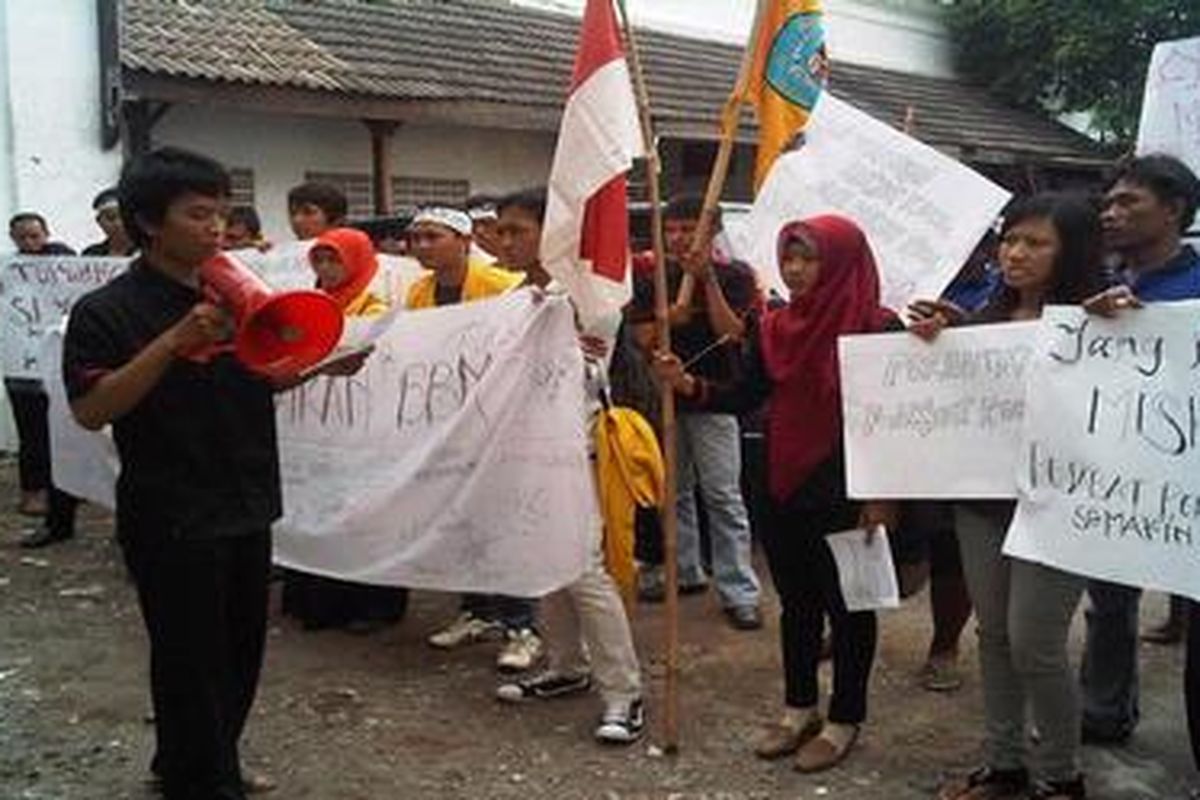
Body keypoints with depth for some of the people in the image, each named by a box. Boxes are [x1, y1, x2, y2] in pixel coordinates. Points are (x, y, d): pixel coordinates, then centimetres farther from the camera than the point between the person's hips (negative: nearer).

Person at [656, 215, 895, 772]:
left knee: (847, 605, 8)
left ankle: (844, 720, 23)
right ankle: (798, 709, 32)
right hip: (783, 488, 6)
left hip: (846, 492, -5)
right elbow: (745, 396, 5)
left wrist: (883, 494, -14)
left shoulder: (877, 328, -11)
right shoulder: (772, 328, 5)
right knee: (796, 602, 17)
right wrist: (689, 386, -12)